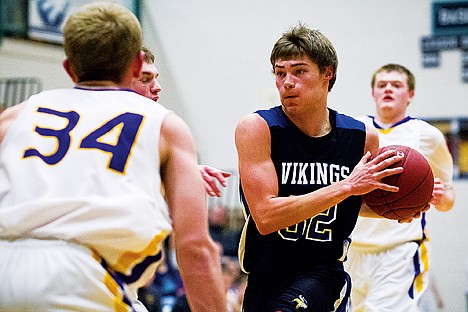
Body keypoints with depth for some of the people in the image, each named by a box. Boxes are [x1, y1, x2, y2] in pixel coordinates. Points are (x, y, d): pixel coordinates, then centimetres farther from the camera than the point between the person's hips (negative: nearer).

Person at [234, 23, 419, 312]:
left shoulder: (363, 137, -2)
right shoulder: (257, 128, -13)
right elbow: (266, 217, -25)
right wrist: (346, 187, -27)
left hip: (324, 274, 0)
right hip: (265, 276, 1)